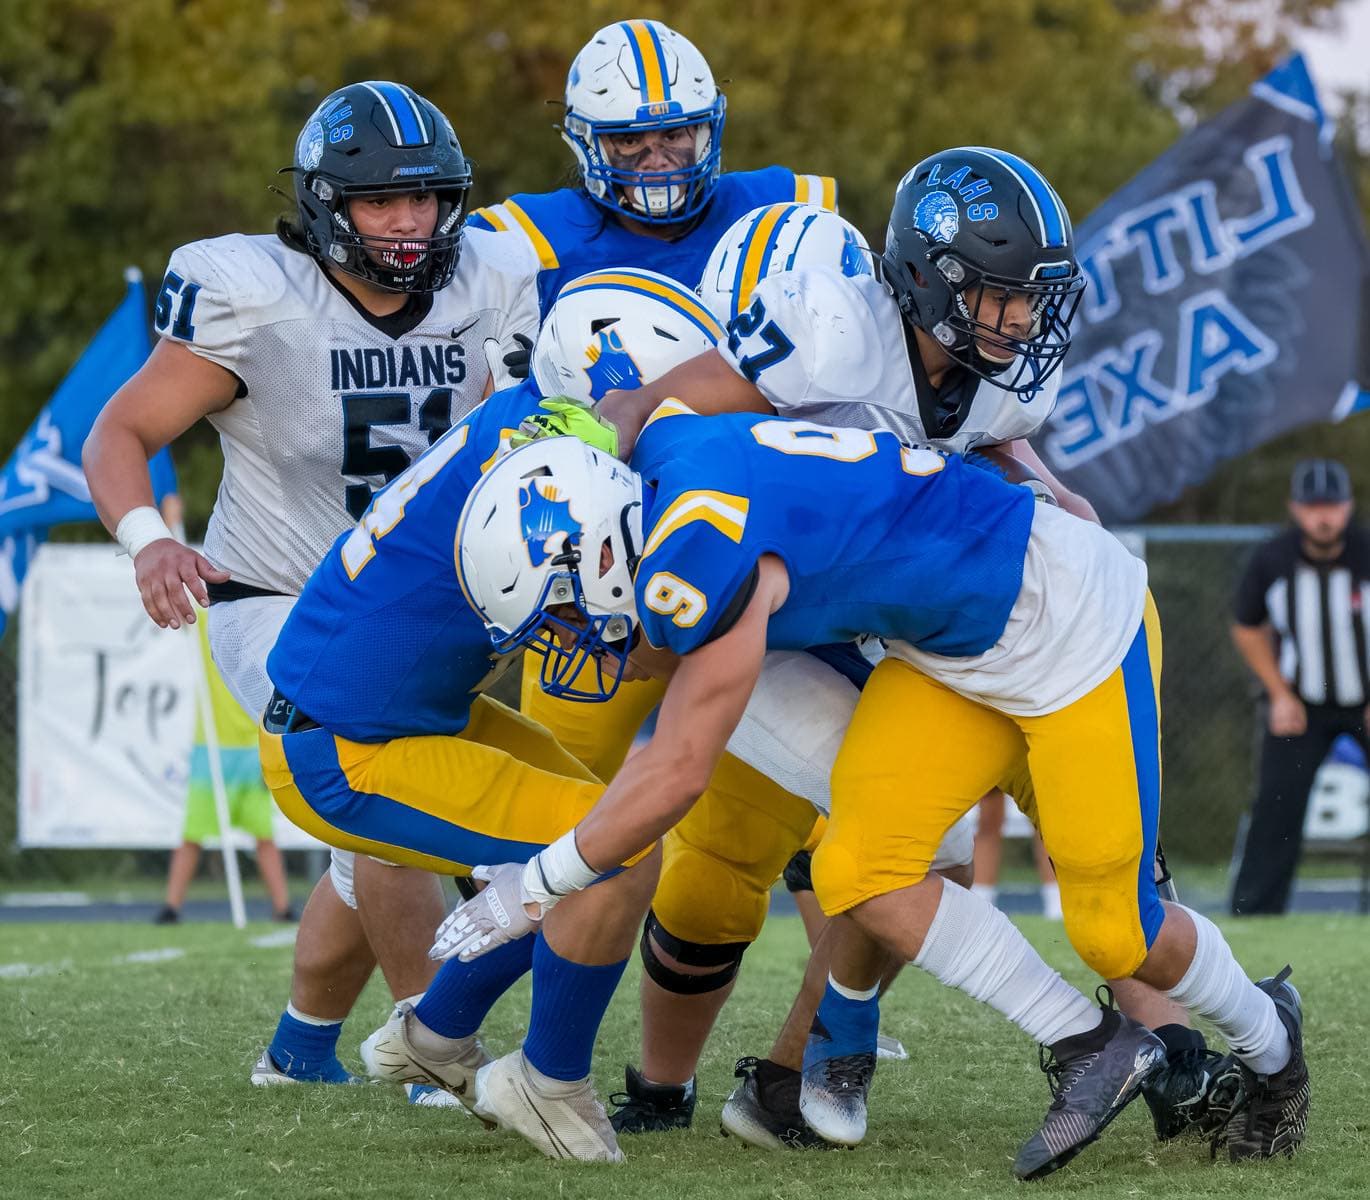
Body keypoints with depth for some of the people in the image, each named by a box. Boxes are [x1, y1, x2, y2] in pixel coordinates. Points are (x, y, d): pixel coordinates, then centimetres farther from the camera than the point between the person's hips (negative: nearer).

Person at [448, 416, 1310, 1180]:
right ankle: (1089, 1049, 8)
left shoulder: (699, 557, -31)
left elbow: (677, 774, -22)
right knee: (861, 875, -8)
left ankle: (1267, 1041, 31)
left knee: (1116, 935, 1)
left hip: (1075, 626, -8)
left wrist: (537, 885, -12)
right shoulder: (665, 455, -6)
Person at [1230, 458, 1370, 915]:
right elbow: (1247, 629, 5)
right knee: (1277, 806, -6)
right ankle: (1251, 915, 1)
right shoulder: (1270, 561, -11)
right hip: (1301, 703, 1)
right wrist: (1281, 695, -2)